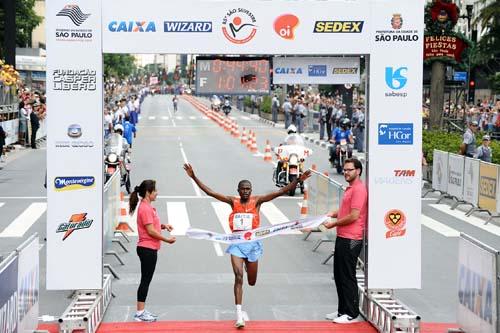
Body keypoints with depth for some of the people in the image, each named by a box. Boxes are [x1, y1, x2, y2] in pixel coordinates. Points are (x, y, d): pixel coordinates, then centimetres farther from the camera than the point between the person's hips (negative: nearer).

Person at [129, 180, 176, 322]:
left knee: (146, 280, 13)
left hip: (149, 249, 10)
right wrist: (167, 240, -13)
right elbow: (151, 231, -20)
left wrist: (163, 226, 6)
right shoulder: (145, 209, -18)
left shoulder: (147, 207, 13)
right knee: (145, 280, -5)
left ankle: (142, 311, 19)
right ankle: (140, 313, -1)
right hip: (147, 249, -10)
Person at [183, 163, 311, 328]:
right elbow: (210, 192, -4)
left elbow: (281, 192, -10)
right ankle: (239, 314, -15)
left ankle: (248, 266, 54)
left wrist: (298, 180, -19)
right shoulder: (233, 201, -1)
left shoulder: (257, 200, -3)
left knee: (252, 282, 14)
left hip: (253, 243, 1)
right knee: (238, 277, -15)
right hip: (237, 243, -1)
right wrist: (194, 177, -11)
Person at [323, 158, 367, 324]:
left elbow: (354, 216, -21)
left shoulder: (359, 189, -16)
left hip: (351, 240, -11)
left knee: (347, 277, -4)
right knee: (339, 276, 15)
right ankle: (343, 311, 24)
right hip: (343, 238, 11)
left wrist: (333, 224, -11)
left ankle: (352, 314, 3)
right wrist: (333, 214, 9)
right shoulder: (350, 188, 18)